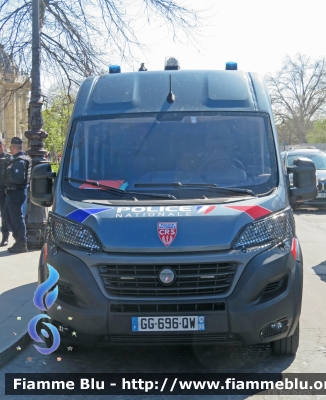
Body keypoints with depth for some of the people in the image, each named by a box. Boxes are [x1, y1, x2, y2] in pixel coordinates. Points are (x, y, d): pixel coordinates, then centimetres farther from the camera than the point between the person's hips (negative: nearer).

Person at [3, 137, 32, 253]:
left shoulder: (20, 161, -20)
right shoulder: (17, 159, 12)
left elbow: (18, 179, -29)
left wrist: (9, 171, -18)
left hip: (16, 193, -11)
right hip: (13, 192, 11)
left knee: (17, 218, -3)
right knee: (7, 215, 18)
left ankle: (21, 244, 5)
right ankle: (20, 238, 24)